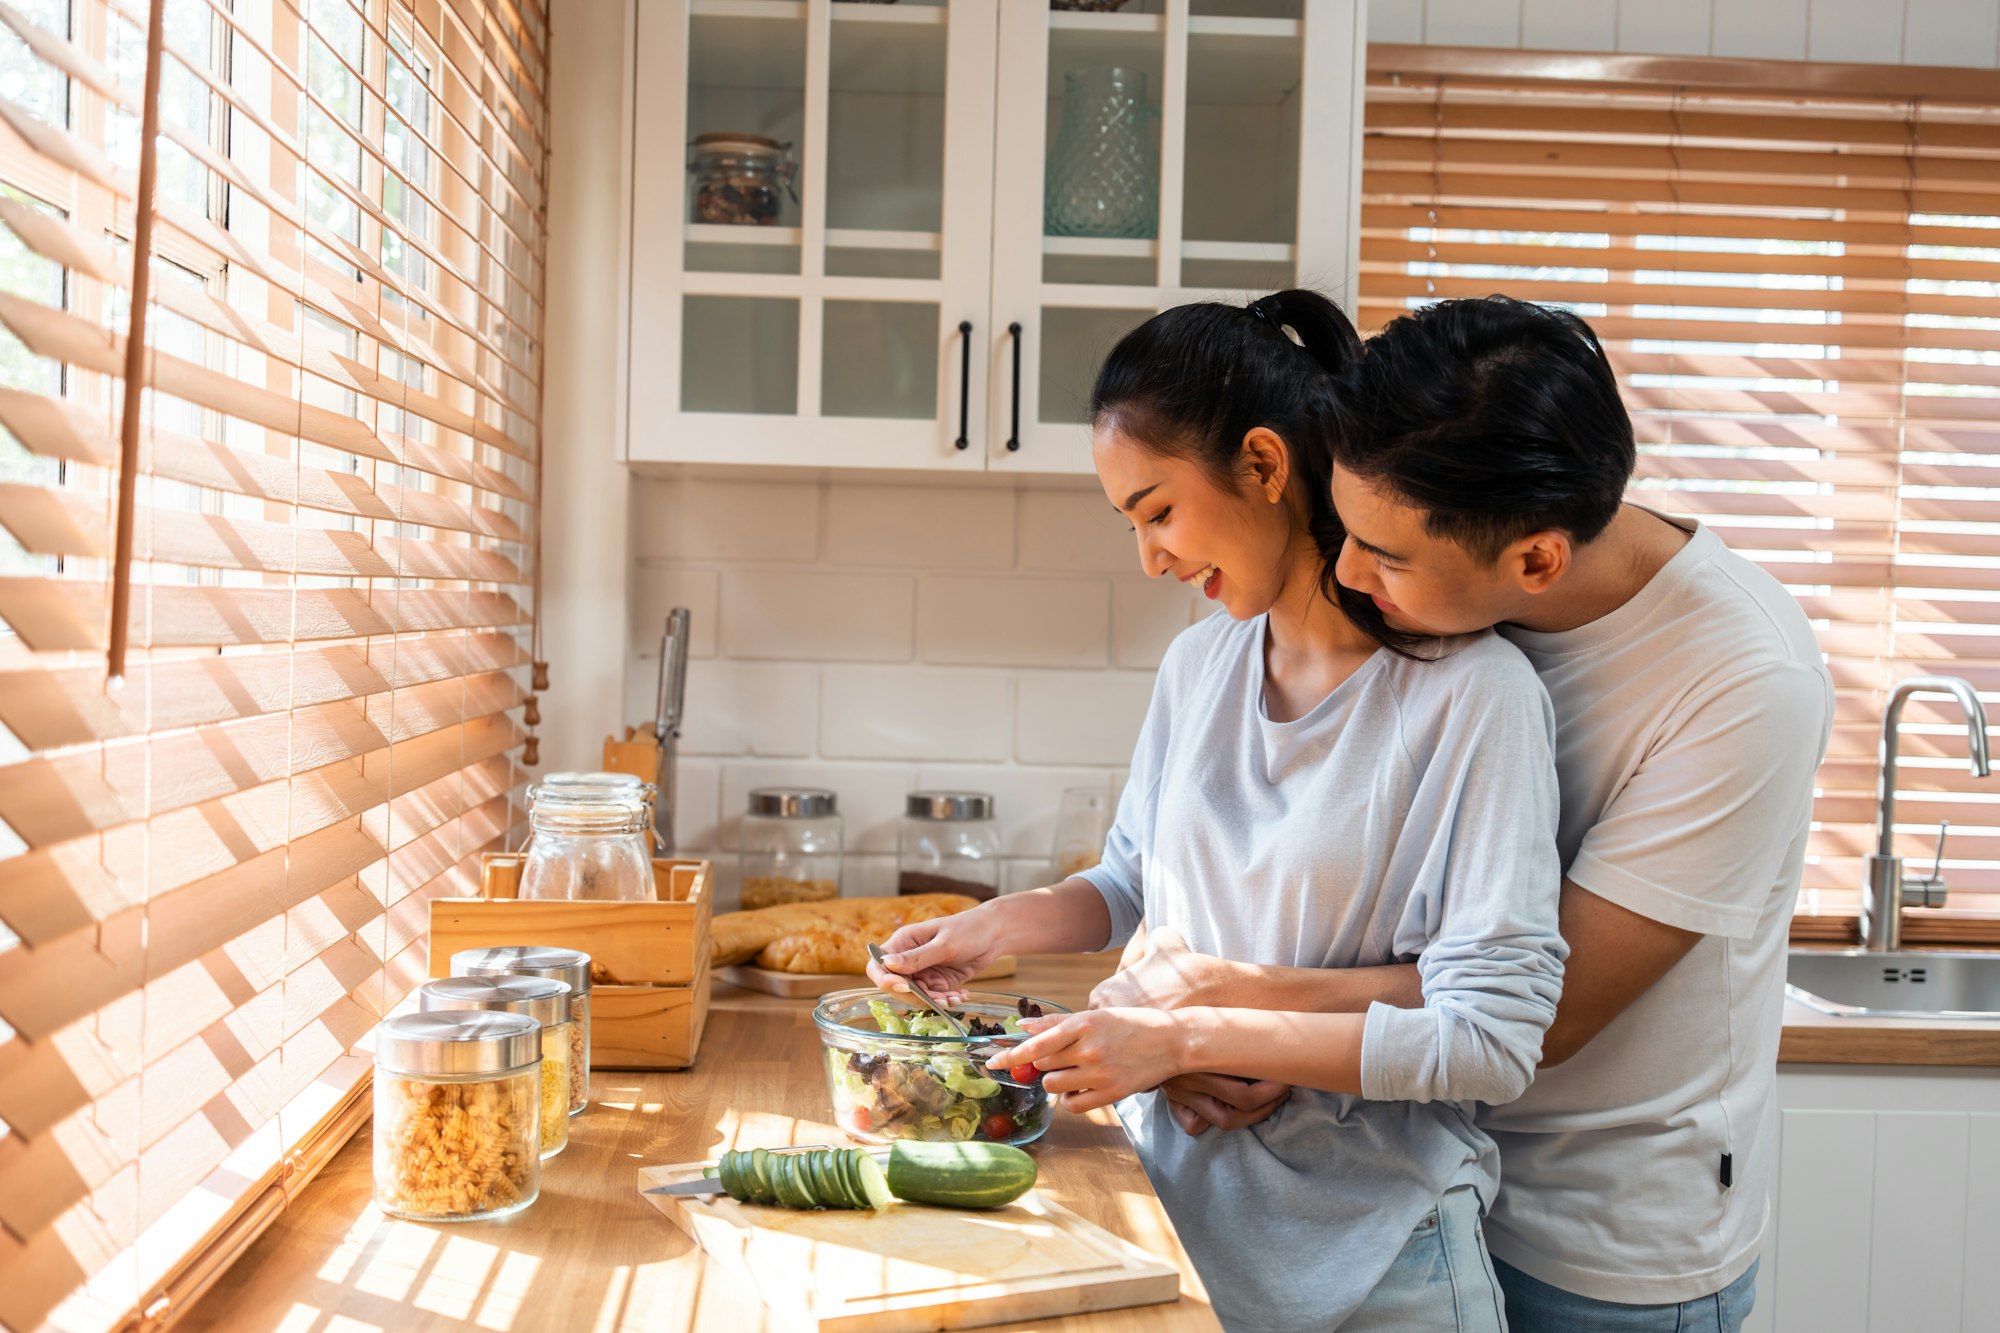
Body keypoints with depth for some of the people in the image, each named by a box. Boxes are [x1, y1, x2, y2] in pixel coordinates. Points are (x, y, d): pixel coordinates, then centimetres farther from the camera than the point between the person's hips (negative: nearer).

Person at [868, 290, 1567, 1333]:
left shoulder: (1474, 693, -19)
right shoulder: (1198, 664, 2)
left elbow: (1490, 1039, -22)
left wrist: (1188, 1037, -24)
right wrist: (1007, 923, -4)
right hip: (1173, 1191, 6)